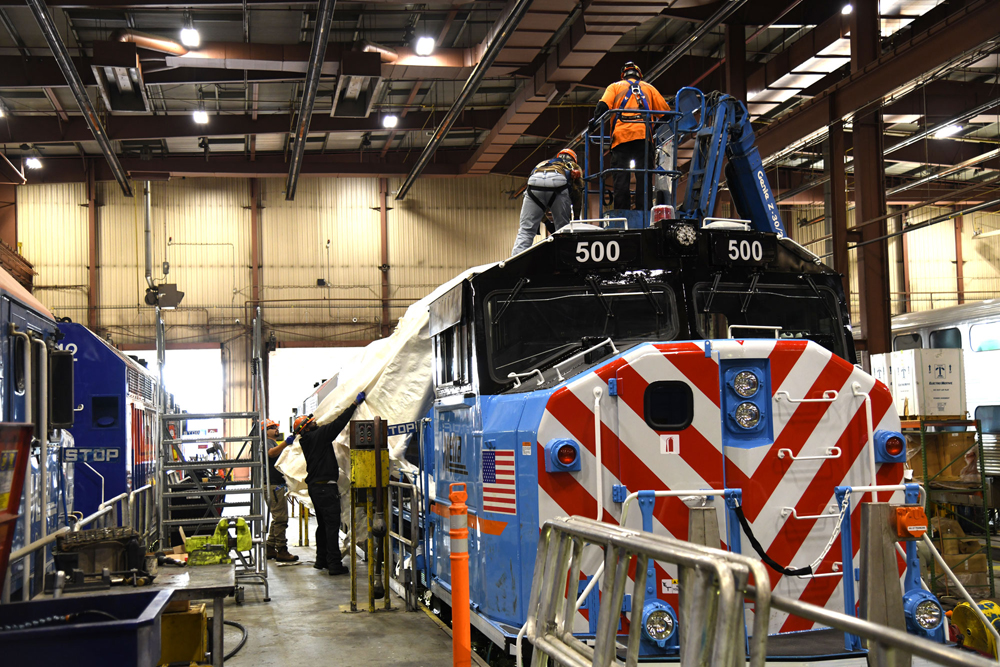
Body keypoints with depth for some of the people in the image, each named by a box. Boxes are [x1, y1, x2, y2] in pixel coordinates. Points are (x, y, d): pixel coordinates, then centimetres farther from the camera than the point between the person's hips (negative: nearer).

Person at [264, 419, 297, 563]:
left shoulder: (276, 444, 26)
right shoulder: (267, 442, -7)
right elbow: (271, 453, -31)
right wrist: (286, 442, -42)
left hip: (279, 485, 11)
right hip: (273, 485, -11)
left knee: (277, 519, 13)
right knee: (280, 518, -12)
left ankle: (270, 548, 17)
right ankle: (281, 550, -13)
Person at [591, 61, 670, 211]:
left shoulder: (614, 87, 19)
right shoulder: (648, 88, 23)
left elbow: (603, 106, 0)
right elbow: (665, 111, 18)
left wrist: (593, 125, -3)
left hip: (620, 136, 0)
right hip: (643, 136, 1)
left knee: (621, 177, -1)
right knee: (644, 177, 1)